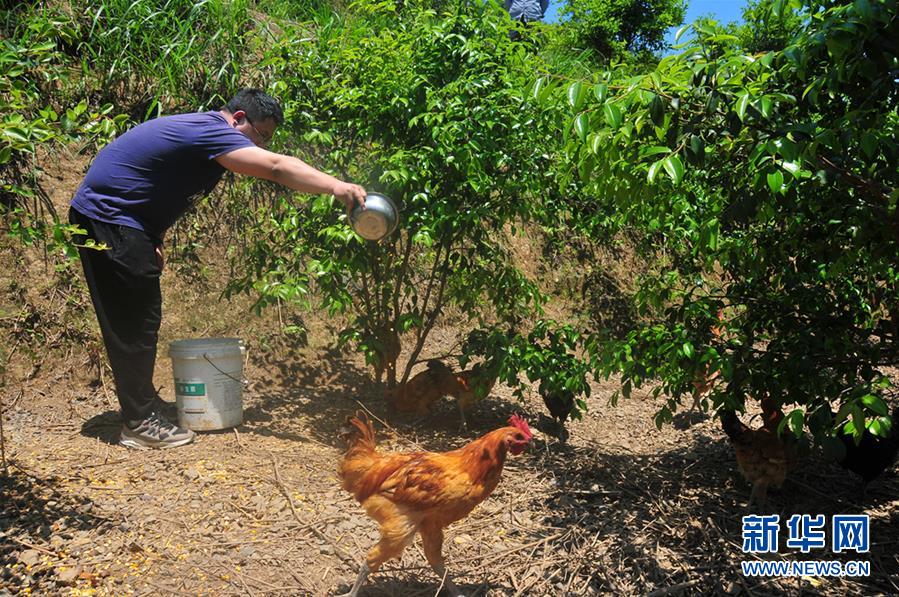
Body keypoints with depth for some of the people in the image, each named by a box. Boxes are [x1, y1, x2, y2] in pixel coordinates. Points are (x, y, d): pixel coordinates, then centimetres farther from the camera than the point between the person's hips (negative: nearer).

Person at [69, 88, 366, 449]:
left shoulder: (201, 130, 13)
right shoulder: (212, 132, -20)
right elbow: (276, 167, -35)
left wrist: (153, 241, 7)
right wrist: (335, 186, -44)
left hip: (119, 220, 11)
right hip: (107, 218, -11)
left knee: (140, 319, 15)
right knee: (134, 323, -7)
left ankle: (143, 402, 26)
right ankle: (139, 423, 1)